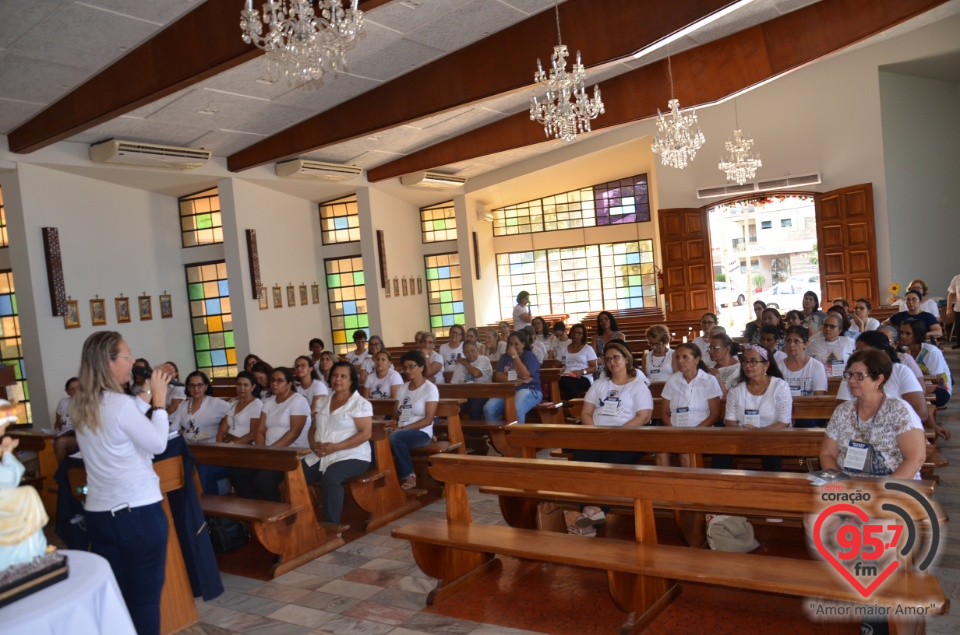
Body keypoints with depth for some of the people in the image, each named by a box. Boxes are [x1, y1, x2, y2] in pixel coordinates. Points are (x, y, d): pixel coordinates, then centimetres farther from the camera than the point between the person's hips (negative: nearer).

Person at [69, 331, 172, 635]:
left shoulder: (80, 406, 5)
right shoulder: (120, 403, -19)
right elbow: (157, 443, -10)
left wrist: (147, 394, 13)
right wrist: (159, 399, -3)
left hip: (98, 513, 7)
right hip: (139, 512, -7)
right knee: (145, 598, 6)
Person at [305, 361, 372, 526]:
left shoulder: (360, 403, -5)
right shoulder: (322, 401, 15)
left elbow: (365, 433, -13)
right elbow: (313, 428, 18)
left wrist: (335, 447, -20)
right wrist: (313, 444, -6)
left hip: (351, 456, -6)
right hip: (320, 456, 6)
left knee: (329, 478, -34)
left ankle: (332, 525, -24)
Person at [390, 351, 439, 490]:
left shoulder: (430, 388, -4)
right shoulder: (403, 388, 15)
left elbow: (428, 420, -11)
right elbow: (397, 414, 13)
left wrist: (404, 428, -18)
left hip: (421, 432, -4)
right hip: (401, 432, 4)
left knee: (395, 437, -34)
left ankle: (408, 476, -14)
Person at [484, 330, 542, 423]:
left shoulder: (529, 356, 3)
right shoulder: (505, 357, 19)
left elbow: (524, 375, -14)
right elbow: (498, 376, 4)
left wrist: (514, 356, -9)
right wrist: (514, 380, -13)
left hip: (529, 390, -4)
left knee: (516, 410, -38)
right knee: (488, 409, -24)